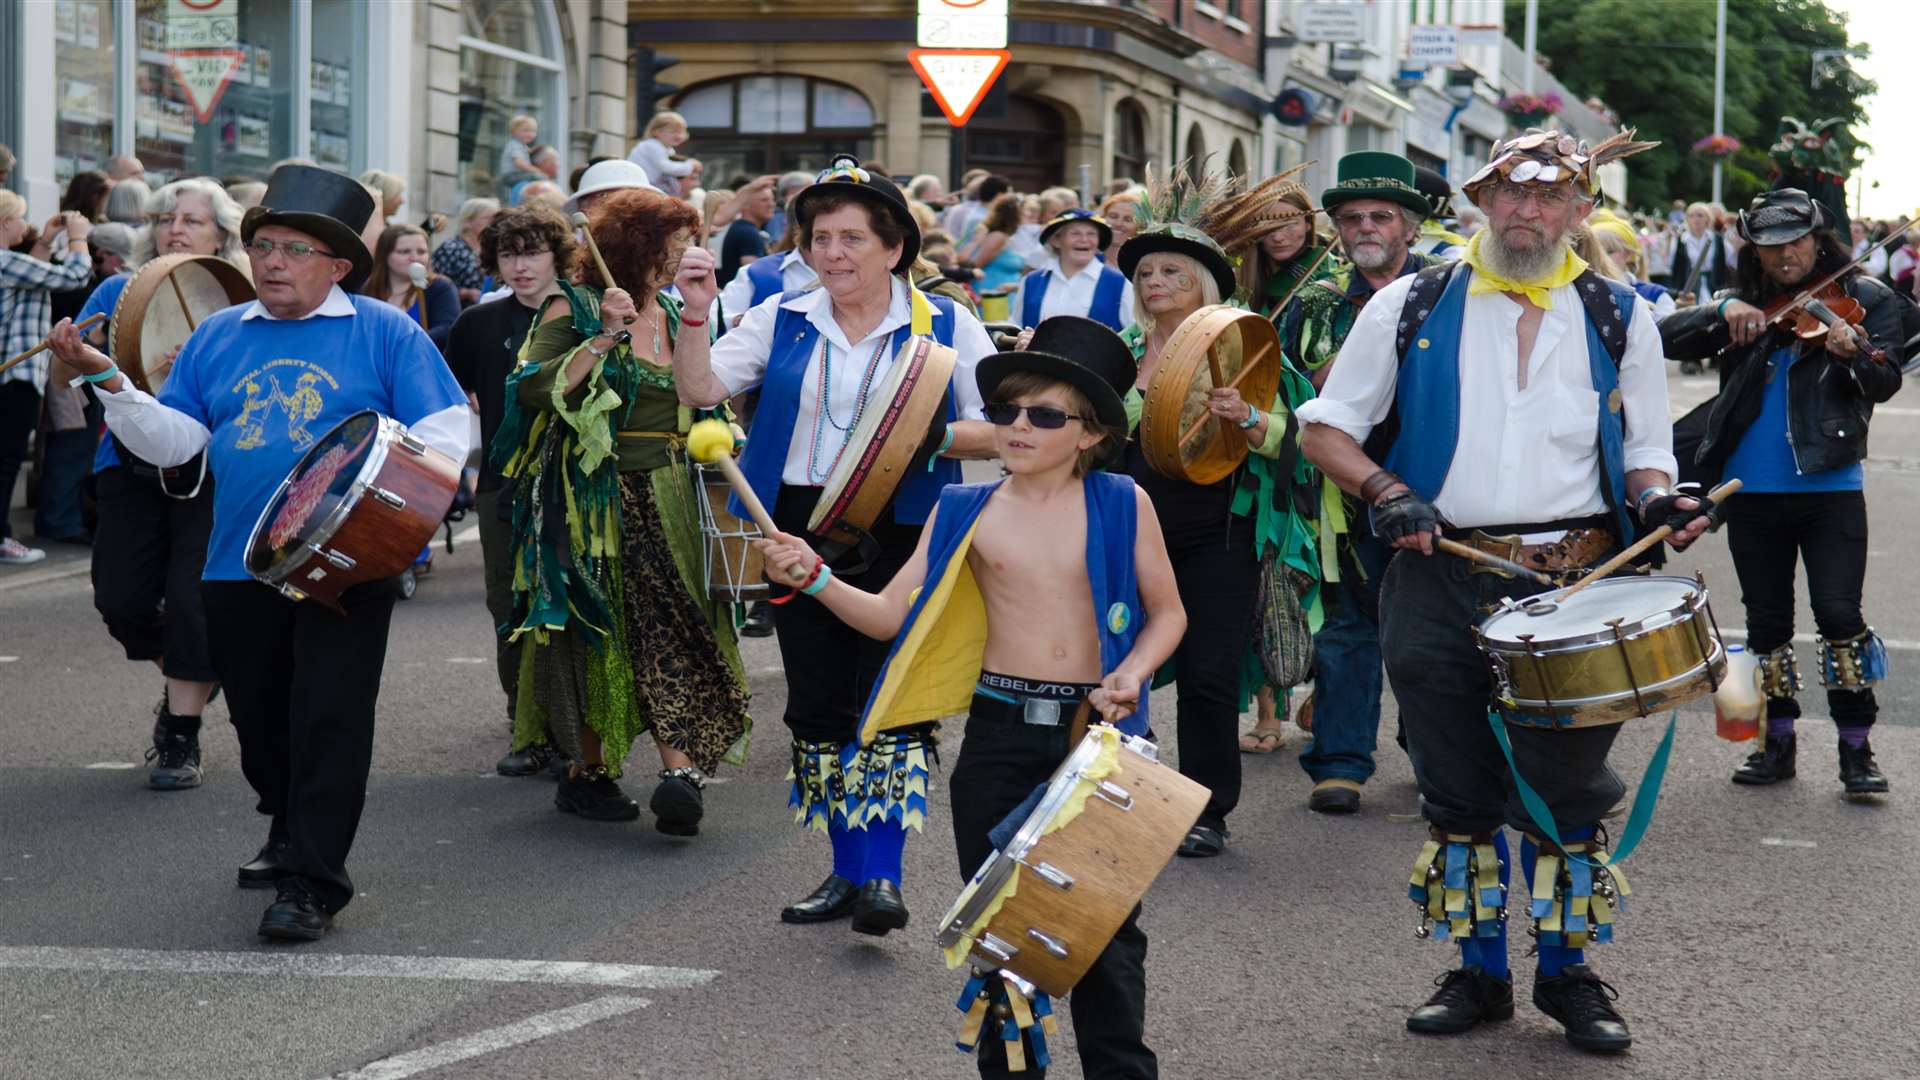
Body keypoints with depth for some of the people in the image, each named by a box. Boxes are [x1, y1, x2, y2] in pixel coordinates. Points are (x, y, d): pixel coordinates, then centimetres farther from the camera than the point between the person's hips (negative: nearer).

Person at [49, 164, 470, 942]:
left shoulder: (385, 335, 0)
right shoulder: (217, 337, 13)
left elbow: (446, 433, -5)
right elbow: (171, 441, 10)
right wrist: (108, 381, -4)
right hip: (239, 564, 5)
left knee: (329, 718, -9)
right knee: (258, 717, 14)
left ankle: (314, 881, -7)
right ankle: (291, 832, 36)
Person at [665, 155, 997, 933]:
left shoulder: (945, 327, 1)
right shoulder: (783, 321, 8)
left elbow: (999, 430, -1)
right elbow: (700, 390, 0)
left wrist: (928, 435, -18)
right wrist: (693, 315, -15)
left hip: (901, 536, -4)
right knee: (819, 706, 8)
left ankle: (882, 875, -9)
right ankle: (846, 871, 19)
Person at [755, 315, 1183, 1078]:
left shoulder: (1122, 506, 0)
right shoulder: (966, 512, 4)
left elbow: (1167, 613, 7)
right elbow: (893, 614, 1)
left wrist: (1132, 672, -11)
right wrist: (817, 578, -13)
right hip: (999, 734, 2)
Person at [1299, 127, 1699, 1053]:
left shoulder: (1619, 318, 10)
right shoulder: (1410, 307, 6)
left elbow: (1644, 449, 16)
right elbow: (1325, 427, 8)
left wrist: (1655, 500, -6)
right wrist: (1386, 492, -9)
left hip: (1575, 585, 0)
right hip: (1440, 586, 0)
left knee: (1566, 791, 1)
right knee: (1457, 791, 7)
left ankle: (1568, 971, 17)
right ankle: (1478, 971, 20)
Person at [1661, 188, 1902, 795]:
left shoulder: (1865, 300, 1)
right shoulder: (1747, 305, 9)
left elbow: (1885, 382, -11)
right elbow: (1667, 339, -1)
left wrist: (1853, 354, -32)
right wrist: (1721, 315, -18)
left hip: (1829, 487, -3)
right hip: (1752, 489, 3)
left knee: (1839, 616, -11)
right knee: (1766, 623, 10)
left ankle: (1857, 750, -1)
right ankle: (1777, 743, 22)